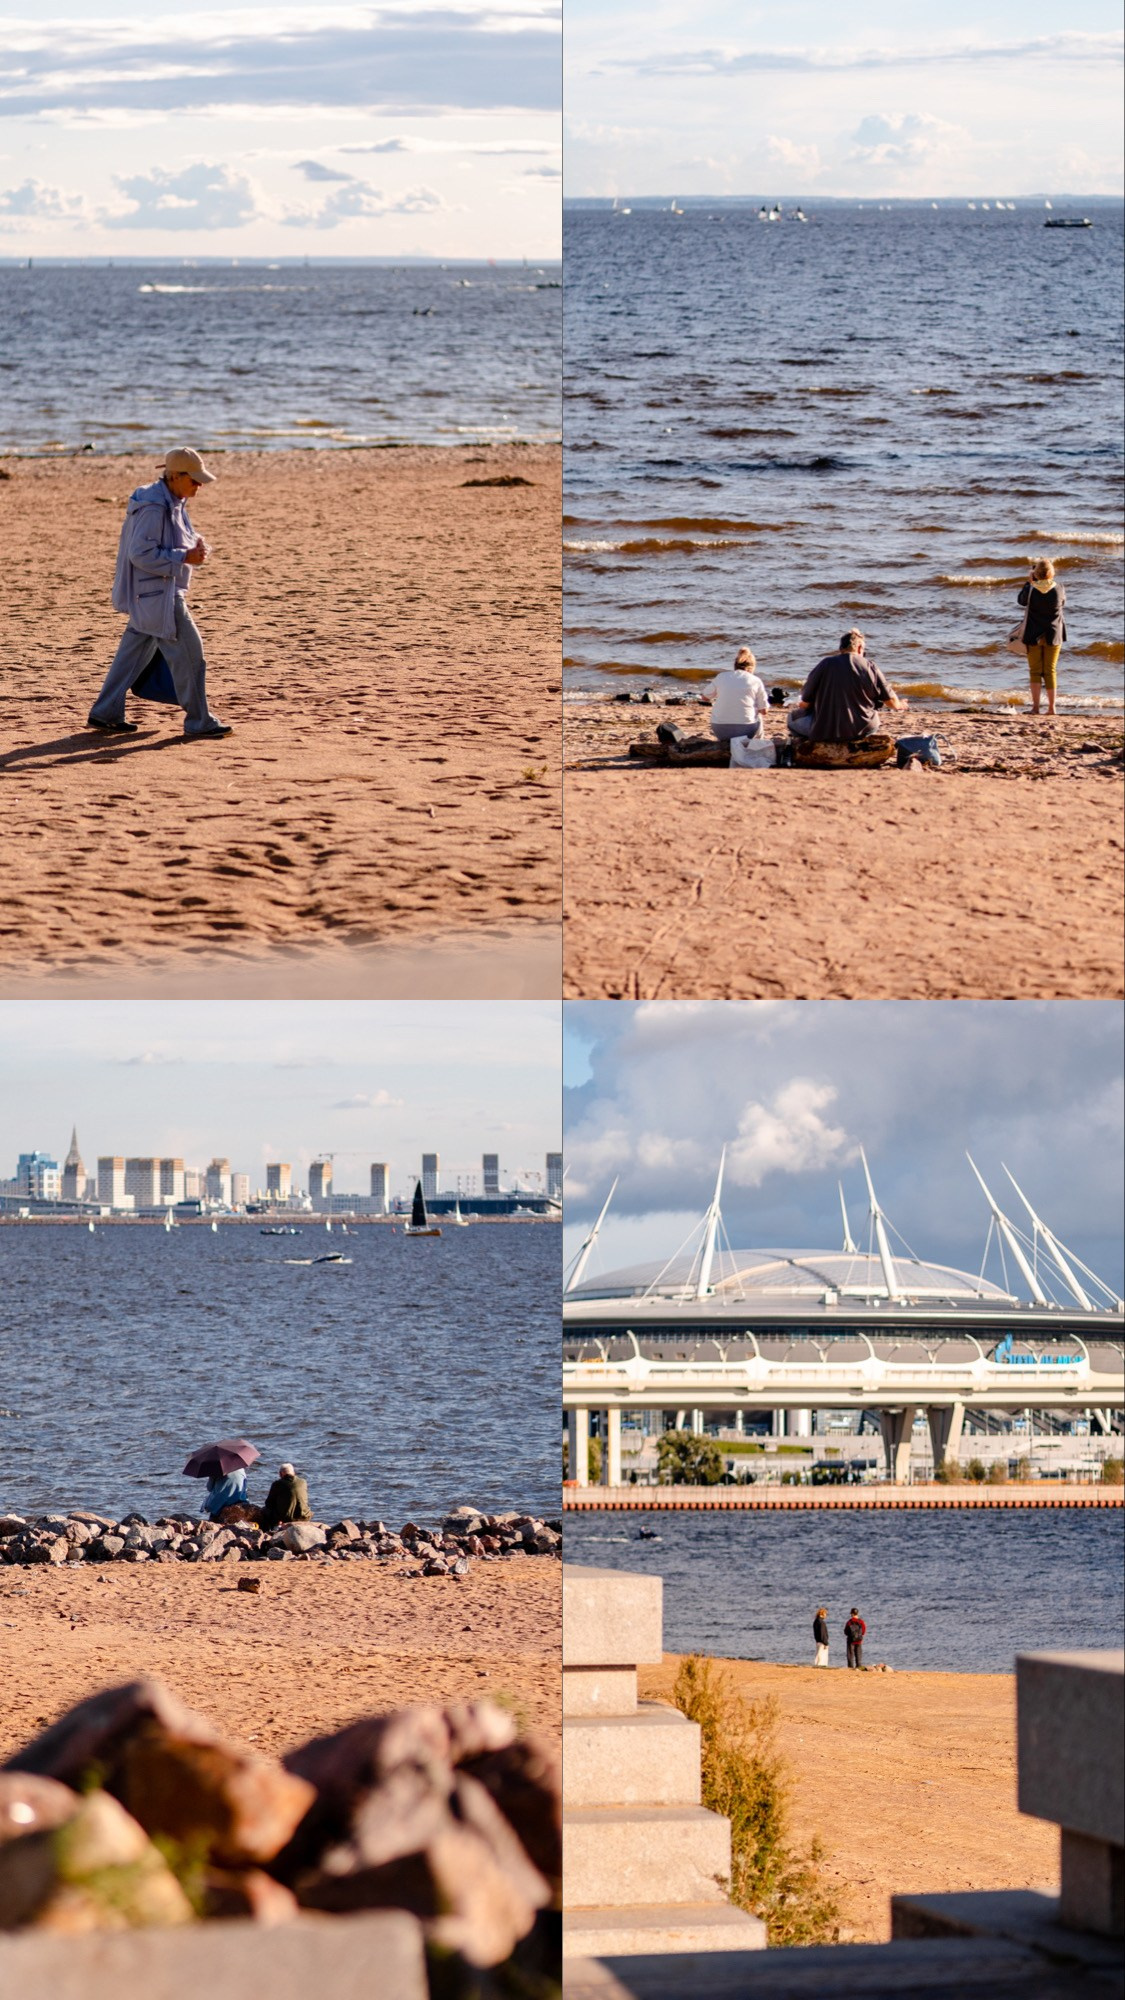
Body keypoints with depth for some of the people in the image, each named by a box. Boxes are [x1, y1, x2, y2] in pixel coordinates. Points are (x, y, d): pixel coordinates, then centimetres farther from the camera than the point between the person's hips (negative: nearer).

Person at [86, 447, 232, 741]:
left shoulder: (174, 502, 9)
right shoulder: (153, 507, -22)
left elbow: (182, 536, 21)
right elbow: (141, 554, -25)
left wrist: (197, 543, -2)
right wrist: (185, 557, -24)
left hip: (163, 592, 10)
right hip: (155, 593, -10)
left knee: (135, 651, 15)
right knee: (188, 653, -6)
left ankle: (104, 714, 22)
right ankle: (199, 723, 1)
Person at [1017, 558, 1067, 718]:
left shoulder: (1031, 590, -14)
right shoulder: (1058, 589, -11)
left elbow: (1022, 600, 6)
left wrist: (1029, 582, 14)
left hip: (1033, 636, -1)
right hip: (1053, 636, 1)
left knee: (1035, 671, 6)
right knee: (1050, 671, 10)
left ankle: (1035, 706, 0)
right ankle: (1051, 707, 9)